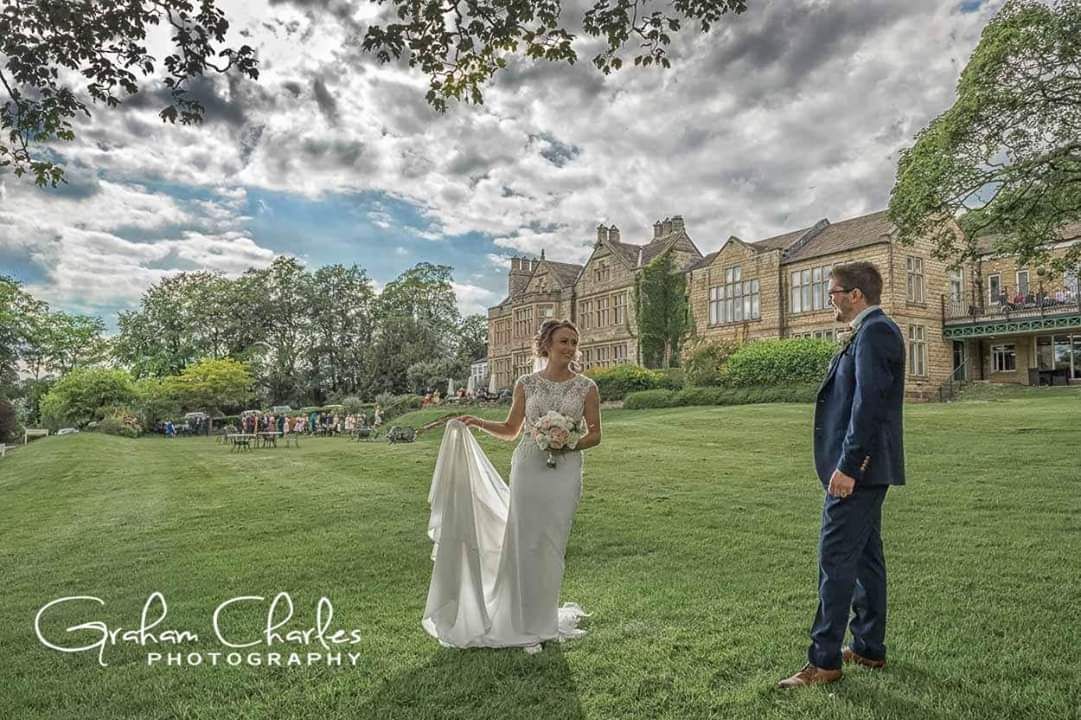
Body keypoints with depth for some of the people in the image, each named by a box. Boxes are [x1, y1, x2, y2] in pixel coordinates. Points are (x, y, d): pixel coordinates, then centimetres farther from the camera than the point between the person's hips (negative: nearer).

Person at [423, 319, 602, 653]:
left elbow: (595, 434, 5)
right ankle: (523, 622, 19)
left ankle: (543, 621, 26)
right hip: (528, 467, 0)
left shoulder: (586, 387, 1)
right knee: (523, 541, 2)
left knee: (552, 544, 6)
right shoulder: (526, 384, 3)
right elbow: (511, 429, 11)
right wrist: (478, 422, -3)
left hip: (565, 470, 0)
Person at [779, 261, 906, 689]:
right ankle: (869, 648, 28)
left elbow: (869, 404, -23)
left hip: (859, 467, -11)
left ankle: (824, 661, 4)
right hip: (865, 468, 11)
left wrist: (847, 467, -23)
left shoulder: (874, 332, -15)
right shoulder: (873, 331, 16)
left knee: (836, 560, -5)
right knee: (864, 557, 16)